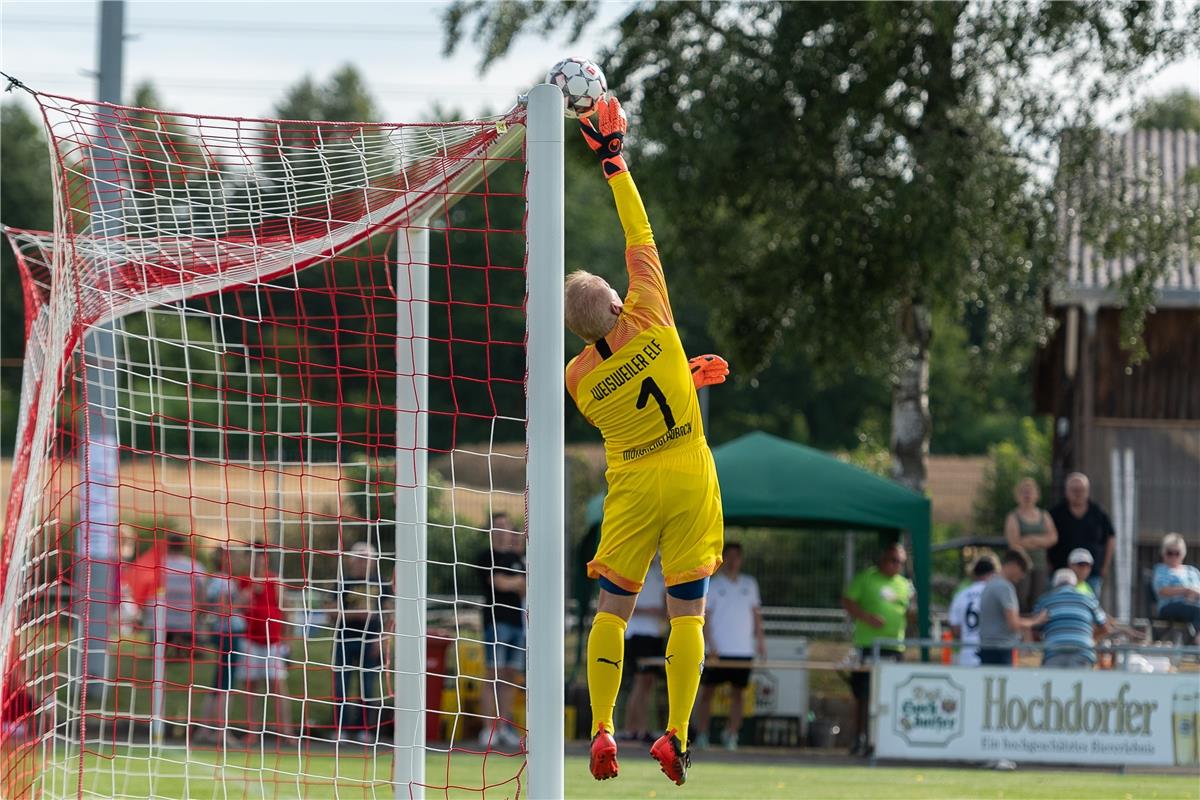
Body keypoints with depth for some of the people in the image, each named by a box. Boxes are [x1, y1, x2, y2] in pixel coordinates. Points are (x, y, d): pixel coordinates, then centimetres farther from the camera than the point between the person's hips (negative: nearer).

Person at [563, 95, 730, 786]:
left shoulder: (578, 380, -7)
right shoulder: (650, 319, -13)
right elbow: (641, 235, -4)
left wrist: (684, 374, 19)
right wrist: (614, 159, 2)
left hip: (631, 489, 1)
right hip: (690, 481, -1)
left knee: (612, 608, 10)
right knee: (688, 612, 2)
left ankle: (602, 730, 1)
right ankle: (676, 736, -3)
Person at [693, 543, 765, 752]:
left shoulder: (749, 584, 11)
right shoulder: (713, 585, 0)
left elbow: (756, 614, 15)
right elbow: (705, 617, -3)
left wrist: (760, 641, 7)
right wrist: (710, 645, -12)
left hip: (743, 649, 3)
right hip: (717, 651, -3)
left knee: (738, 693, 2)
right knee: (707, 691, -1)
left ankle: (731, 734, 6)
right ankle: (702, 735, 2)